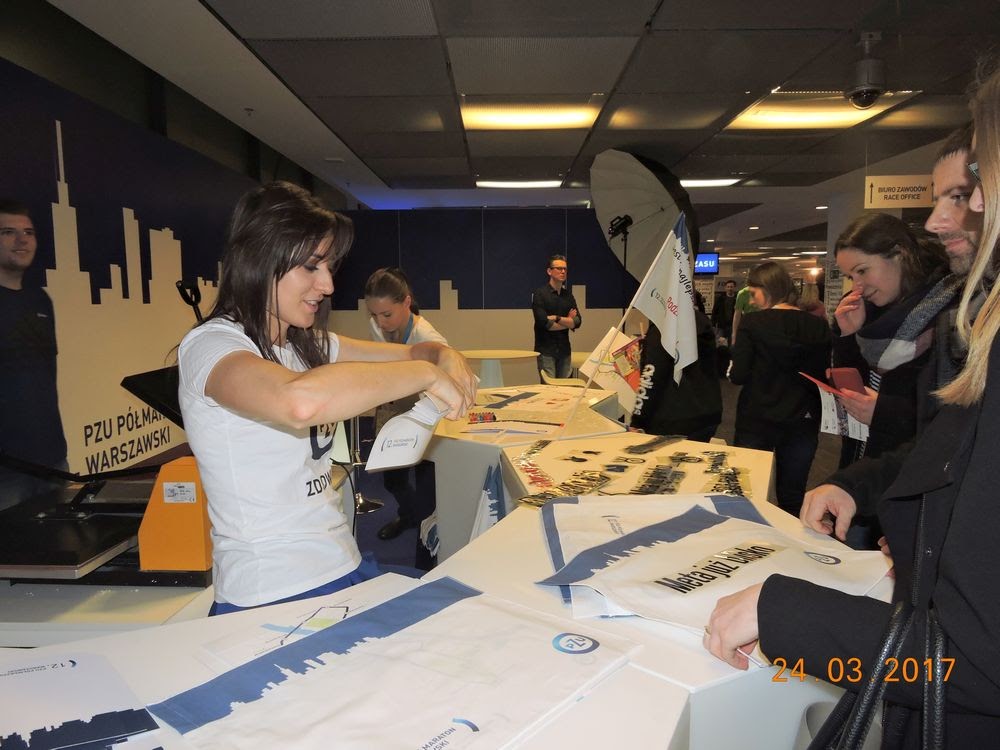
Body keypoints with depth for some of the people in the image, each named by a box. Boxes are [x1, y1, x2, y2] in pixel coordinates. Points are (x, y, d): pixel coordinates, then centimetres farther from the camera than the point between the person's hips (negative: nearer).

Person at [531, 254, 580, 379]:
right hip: (546, 351, -5)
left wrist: (557, 318, -13)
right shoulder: (539, 294, -6)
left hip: (564, 350, 5)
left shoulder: (568, 295, 12)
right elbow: (544, 323, -15)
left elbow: (577, 322, 2)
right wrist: (567, 321, -2)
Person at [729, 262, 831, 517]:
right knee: (793, 499, 15)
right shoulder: (818, 326, -2)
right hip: (802, 420, 3)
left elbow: (738, 376, -15)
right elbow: (824, 375, 4)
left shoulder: (752, 323, -12)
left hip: (756, 421, -3)